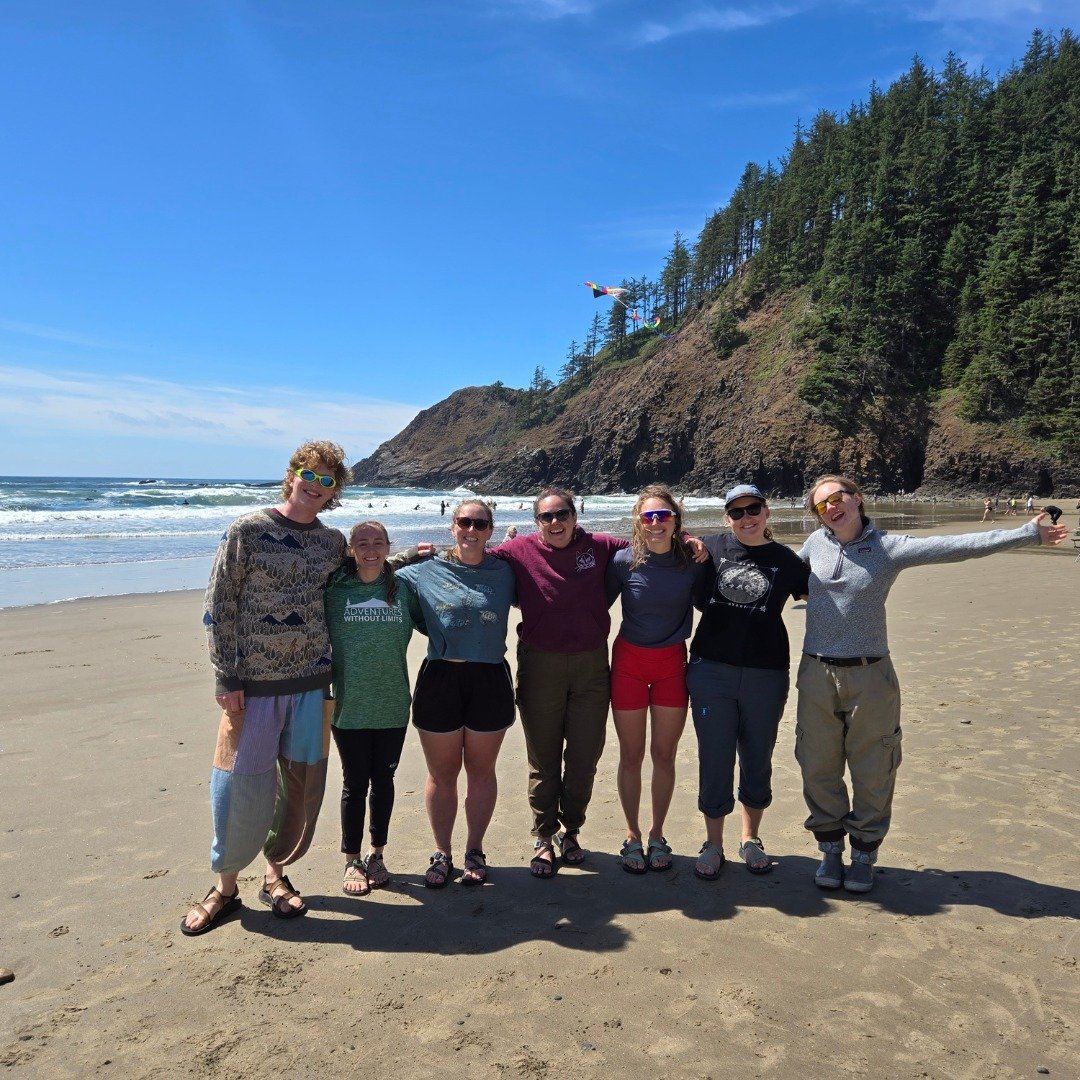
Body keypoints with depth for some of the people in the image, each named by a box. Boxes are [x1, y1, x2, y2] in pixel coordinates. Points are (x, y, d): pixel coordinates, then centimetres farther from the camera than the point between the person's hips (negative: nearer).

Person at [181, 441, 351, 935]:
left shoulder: (333, 541, 6)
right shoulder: (248, 530, -5)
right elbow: (219, 604, -6)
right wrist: (226, 677, -9)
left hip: (310, 680, 4)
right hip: (253, 682, -3)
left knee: (302, 781, 9)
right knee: (241, 784, 2)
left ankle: (276, 873, 30)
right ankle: (225, 885, 23)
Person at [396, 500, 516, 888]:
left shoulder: (504, 572, 4)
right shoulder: (425, 571, 2)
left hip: (489, 681, 1)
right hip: (440, 680, 0)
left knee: (481, 771, 12)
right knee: (442, 773, 10)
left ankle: (475, 851, 27)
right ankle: (441, 853, 26)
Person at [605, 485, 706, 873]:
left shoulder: (693, 560, -9)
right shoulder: (624, 560, -12)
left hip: (672, 663, 1)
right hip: (629, 661, -1)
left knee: (664, 754, 9)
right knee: (631, 755, 8)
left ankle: (657, 836, 27)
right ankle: (632, 836, 26)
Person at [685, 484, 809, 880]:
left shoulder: (787, 560, 2)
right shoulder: (711, 548, 2)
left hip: (767, 673, 1)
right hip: (711, 669, 0)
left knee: (758, 759, 13)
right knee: (714, 759, 5)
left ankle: (751, 839, 33)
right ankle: (712, 844, 22)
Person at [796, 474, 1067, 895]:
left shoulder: (889, 547, -4)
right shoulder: (815, 543, 4)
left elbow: (957, 546, -9)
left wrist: (1027, 533, -12)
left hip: (869, 677, -2)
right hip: (817, 675, 2)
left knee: (872, 774, 7)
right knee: (819, 770, 8)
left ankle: (864, 855, 25)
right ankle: (830, 851, 26)